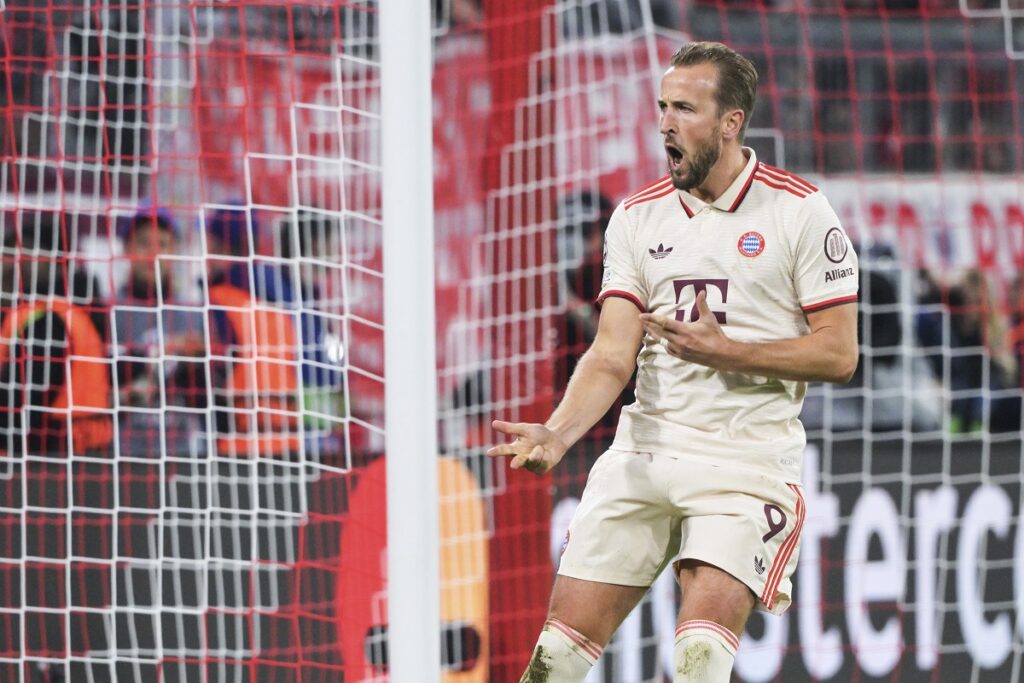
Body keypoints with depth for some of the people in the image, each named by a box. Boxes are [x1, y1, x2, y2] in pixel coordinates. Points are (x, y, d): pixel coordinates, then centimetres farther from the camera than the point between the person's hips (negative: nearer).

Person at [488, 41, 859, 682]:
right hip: (645, 453, 4)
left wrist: (723, 350, -15)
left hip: (748, 461, -4)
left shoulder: (800, 211, -3)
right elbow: (613, 354, 1)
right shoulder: (637, 217, 8)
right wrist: (559, 432, -17)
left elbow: (839, 354, -5)